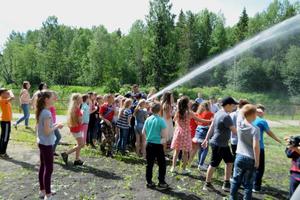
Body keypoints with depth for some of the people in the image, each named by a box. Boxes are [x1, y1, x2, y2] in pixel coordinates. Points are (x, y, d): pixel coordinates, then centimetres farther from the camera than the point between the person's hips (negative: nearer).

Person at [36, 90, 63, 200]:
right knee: (49, 169, -1)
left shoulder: (40, 111, 7)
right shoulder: (46, 113, -21)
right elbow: (47, 131, -22)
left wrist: (53, 125, 8)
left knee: (43, 167, 18)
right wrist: (57, 126, -9)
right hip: (47, 144, -10)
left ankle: (42, 190, 31)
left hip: (41, 142, 10)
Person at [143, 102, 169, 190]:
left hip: (149, 144, 5)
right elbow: (164, 135, -15)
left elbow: (143, 132, 7)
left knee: (149, 164, 13)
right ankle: (161, 183, 13)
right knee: (162, 164, 9)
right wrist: (163, 139, 6)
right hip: (158, 145, -5)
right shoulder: (161, 120, -14)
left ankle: (149, 182, 21)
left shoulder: (148, 119, 0)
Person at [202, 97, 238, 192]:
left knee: (229, 162, 15)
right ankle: (207, 184, 20)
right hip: (218, 144, -10)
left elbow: (211, 127, 11)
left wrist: (206, 139, 15)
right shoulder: (226, 116, -22)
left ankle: (226, 184, 25)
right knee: (213, 164, 4)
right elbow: (234, 131, -20)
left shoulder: (219, 113, 8)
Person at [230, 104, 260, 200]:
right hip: (250, 159, -4)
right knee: (248, 184, 10)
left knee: (236, 180, 18)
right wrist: (257, 161, -12)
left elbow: (243, 115, 18)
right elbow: (255, 146, -22)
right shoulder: (255, 129, -18)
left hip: (239, 157, 4)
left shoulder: (239, 124, -5)